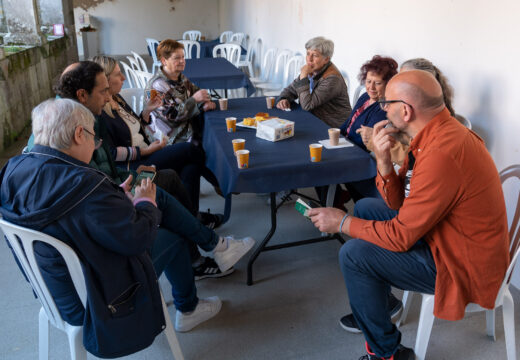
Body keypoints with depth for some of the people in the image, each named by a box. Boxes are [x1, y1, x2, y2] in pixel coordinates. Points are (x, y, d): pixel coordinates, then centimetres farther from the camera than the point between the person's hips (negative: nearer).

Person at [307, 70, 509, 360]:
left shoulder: (442, 154, -32)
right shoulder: (440, 132, 0)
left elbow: (400, 237, -25)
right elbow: (397, 202, 3)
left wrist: (342, 223, -12)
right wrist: (384, 161, -15)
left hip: (463, 268, -10)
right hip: (445, 237, 10)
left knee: (353, 254, -16)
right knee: (365, 207, 14)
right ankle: (379, 300, 28)